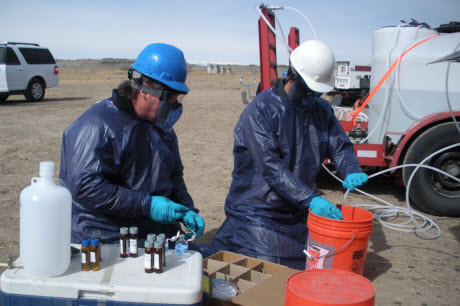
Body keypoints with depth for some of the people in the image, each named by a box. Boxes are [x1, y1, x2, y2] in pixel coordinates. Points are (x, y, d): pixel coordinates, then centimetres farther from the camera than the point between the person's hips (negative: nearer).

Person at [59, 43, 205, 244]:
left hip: (160, 234, 7)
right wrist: (146, 205, -20)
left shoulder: (161, 126, 15)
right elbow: (84, 186, -21)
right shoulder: (97, 125, -12)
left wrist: (186, 211, 6)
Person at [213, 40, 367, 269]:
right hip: (258, 213, -6)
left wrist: (352, 172, -14)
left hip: (299, 214, 6)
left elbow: (339, 146, 9)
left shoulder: (321, 109, 5)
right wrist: (310, 199, -31)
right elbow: (271, 167, -24)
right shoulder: (260, 110, -17)